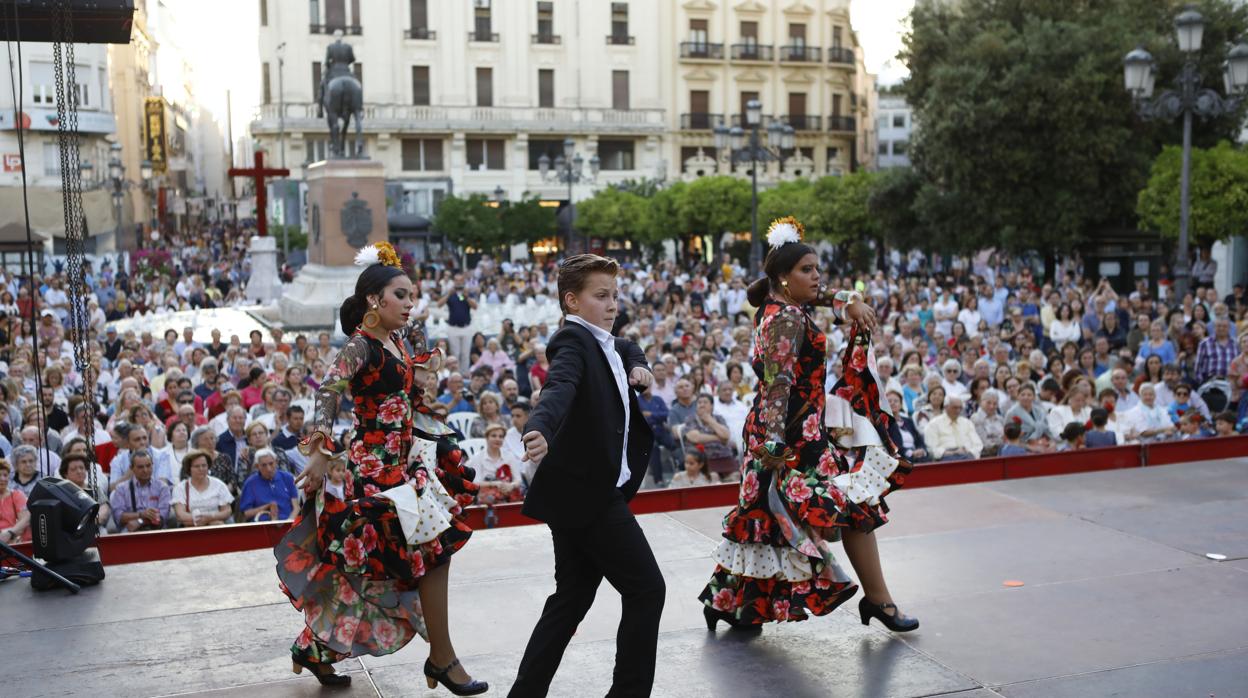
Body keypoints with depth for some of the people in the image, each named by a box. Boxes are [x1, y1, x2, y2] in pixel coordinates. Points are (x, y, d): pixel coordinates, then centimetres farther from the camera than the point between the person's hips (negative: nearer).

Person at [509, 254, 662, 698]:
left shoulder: (600, 342, 15)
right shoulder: (573, 341, -13)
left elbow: (629, 348, 37)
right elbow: (559, 387, -34)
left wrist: (637, 366, 13)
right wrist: (540, 429, -54)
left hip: (581, 491, 9)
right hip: (589, 491, -9)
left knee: (572, 598, 13)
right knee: (646, 590, -3)